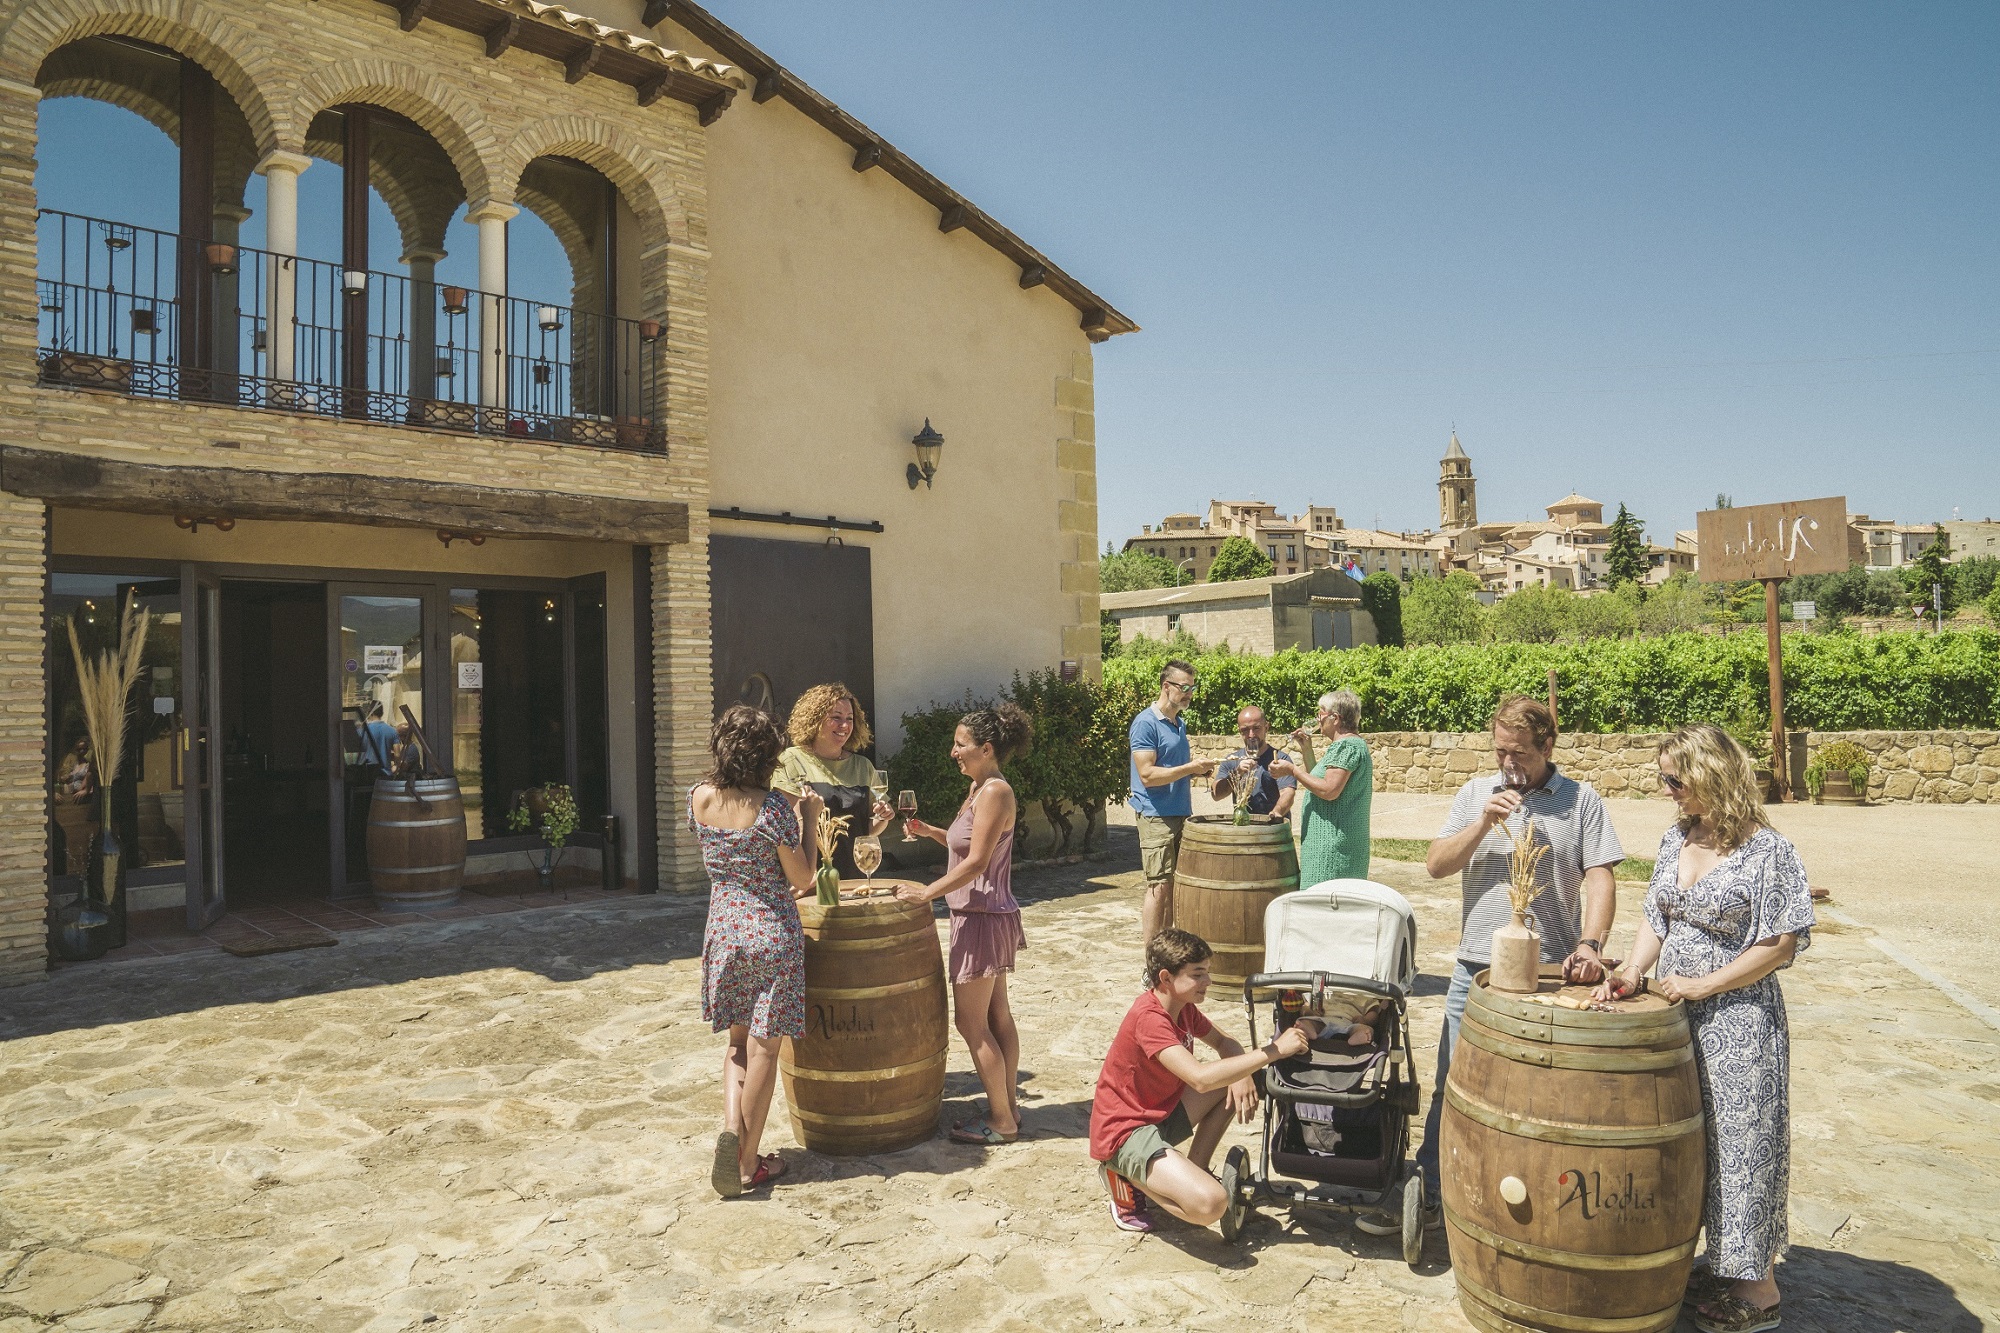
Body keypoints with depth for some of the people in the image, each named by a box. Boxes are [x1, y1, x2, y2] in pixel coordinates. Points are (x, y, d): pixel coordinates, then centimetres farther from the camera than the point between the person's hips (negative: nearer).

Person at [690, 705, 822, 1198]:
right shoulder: (772, 807, -18)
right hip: (773, 933, -4)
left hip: (723, 931, 5)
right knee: (763, 1048, 6)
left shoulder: (698, 797, -3)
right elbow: (802, 876, -8)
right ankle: (748, 1164, 14)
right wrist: (808, 818, 0)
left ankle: (731, 1128, -1)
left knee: (738, 1041, 20)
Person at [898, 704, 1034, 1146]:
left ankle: (1001, 1122, 9)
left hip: (982, 917, -10)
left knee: (971, 1023, -1)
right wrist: (931, 832, 5)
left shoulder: (995, 791, -19)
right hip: (986, 915, 10)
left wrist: (927, 892, -20)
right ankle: (1008, 1106, 26)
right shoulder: (979, 788, 10)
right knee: (996, 1015, 16)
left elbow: (976, 862, -22)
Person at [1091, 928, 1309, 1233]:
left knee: (1241, 1082, 5)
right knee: (1211, 1203, -28)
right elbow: (1200, 1079, -37)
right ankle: (1128, 1180, -2)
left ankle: (1195, 1168, 9)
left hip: (1164, 1111, 10)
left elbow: (1222, 1043, 14)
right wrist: (1274, 1050, -32)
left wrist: (1242, 1074, -11)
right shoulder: (1149, 1018, -27)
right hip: (1125, 1133, -9)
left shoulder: (1184, 1007, 2)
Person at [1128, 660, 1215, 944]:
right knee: (1159, 886, -7)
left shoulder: (1179, 724, 16)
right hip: (1156, 815, -8)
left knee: (1174, 886, 9)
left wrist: (1198, 769, 7)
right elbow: (1148, 775, -18)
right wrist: (1189, 768, -17)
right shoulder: (1146, 723, -11)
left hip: (1181, 814, 8)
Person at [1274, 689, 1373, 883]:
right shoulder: (1354, 745, 20)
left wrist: (1292, 771, -16)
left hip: (1333, 844, -11)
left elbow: (1329, 791, -23)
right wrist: (1307, 751, 16)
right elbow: (1319, 782, 22)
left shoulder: (1347, 746, -14)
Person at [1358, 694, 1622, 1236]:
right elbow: (1436, 865, 1)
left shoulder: (1581, 800, 0)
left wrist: (1590, 943, -22)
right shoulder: (1477, 793, 7)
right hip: (1475, 971, 2)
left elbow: (1599, 879, -7)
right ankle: (1428, 1197, 21)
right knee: (1452, 1090, 9)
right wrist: (1485, 823, -12)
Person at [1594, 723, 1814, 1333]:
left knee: (1740, 1141, 4)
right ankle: (1720, 1262, 33)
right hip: (1675, 1017, 7)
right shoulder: (1675, 840, 5)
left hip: (1737, 1019, -7)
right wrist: (1632, 972, -3)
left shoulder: (1768, 851, -15)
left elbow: (1782, 944, -14)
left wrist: (1703, 985, -16)